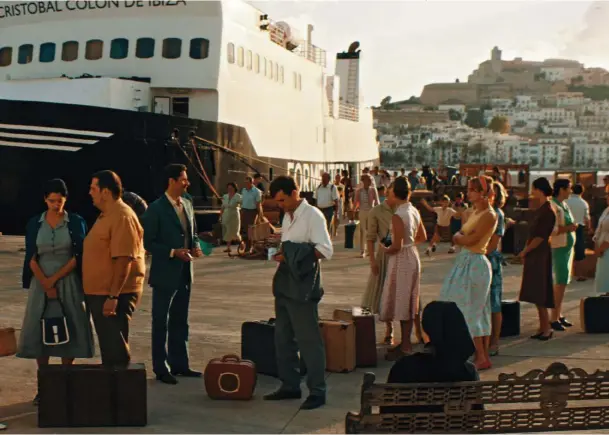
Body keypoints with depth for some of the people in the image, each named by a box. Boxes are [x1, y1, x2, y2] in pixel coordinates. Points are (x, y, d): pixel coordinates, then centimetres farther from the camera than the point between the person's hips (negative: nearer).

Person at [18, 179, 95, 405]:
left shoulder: (76, 222, -2)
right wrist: (46, 284, -11)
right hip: (41, 283, 2)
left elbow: (79, 256, -6)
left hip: (69, 283, -1)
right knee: (39, 330, 0)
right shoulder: (34, 223, 3)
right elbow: (31, 258, -1)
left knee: (69, 330, -1)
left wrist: (55, 279, -11)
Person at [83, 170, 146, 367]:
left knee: (115, 348, -3)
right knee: (107, 347, 17)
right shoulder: (106, 215, 14)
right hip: (100, 292, 10)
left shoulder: (122, 216, -18)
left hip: (113, 295, -10)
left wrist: (113, 296, -28)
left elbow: (123, 259, -25)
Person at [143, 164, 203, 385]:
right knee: (161, 323, 4)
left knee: (180, 322, 15)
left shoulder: (187, 205, 8)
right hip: (165, 273, -7)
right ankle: (161, 368, 12)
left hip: (184, 273, 7)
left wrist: (195, 247, -2)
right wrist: (174, 252, -22)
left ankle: (179, 364, 25)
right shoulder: (156, 209, -12)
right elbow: (149, 242, -13)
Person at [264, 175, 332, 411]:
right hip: (284, 285, 9)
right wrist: (279, 253, 4)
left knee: (308, 339, -3)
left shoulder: (312, 216, -12)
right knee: (283, 338, 15)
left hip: (302, 287, -9)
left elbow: (326, 250, -19)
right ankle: (290, 385, 27)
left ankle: (317, 391, 7)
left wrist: (291, 256, -20)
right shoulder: (288, 217, 15)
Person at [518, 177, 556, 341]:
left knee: (539, 293, -5)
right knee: (537, 293, 11)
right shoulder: (541, 209, 13)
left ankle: (547, 328, 0)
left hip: (540, 254, -9)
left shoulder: (547, 210, -15)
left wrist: (525, 251, -10)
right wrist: (526, 250, 9)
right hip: (534, 254, 9)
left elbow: (540, 237, -18)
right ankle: (542, 327, 17)